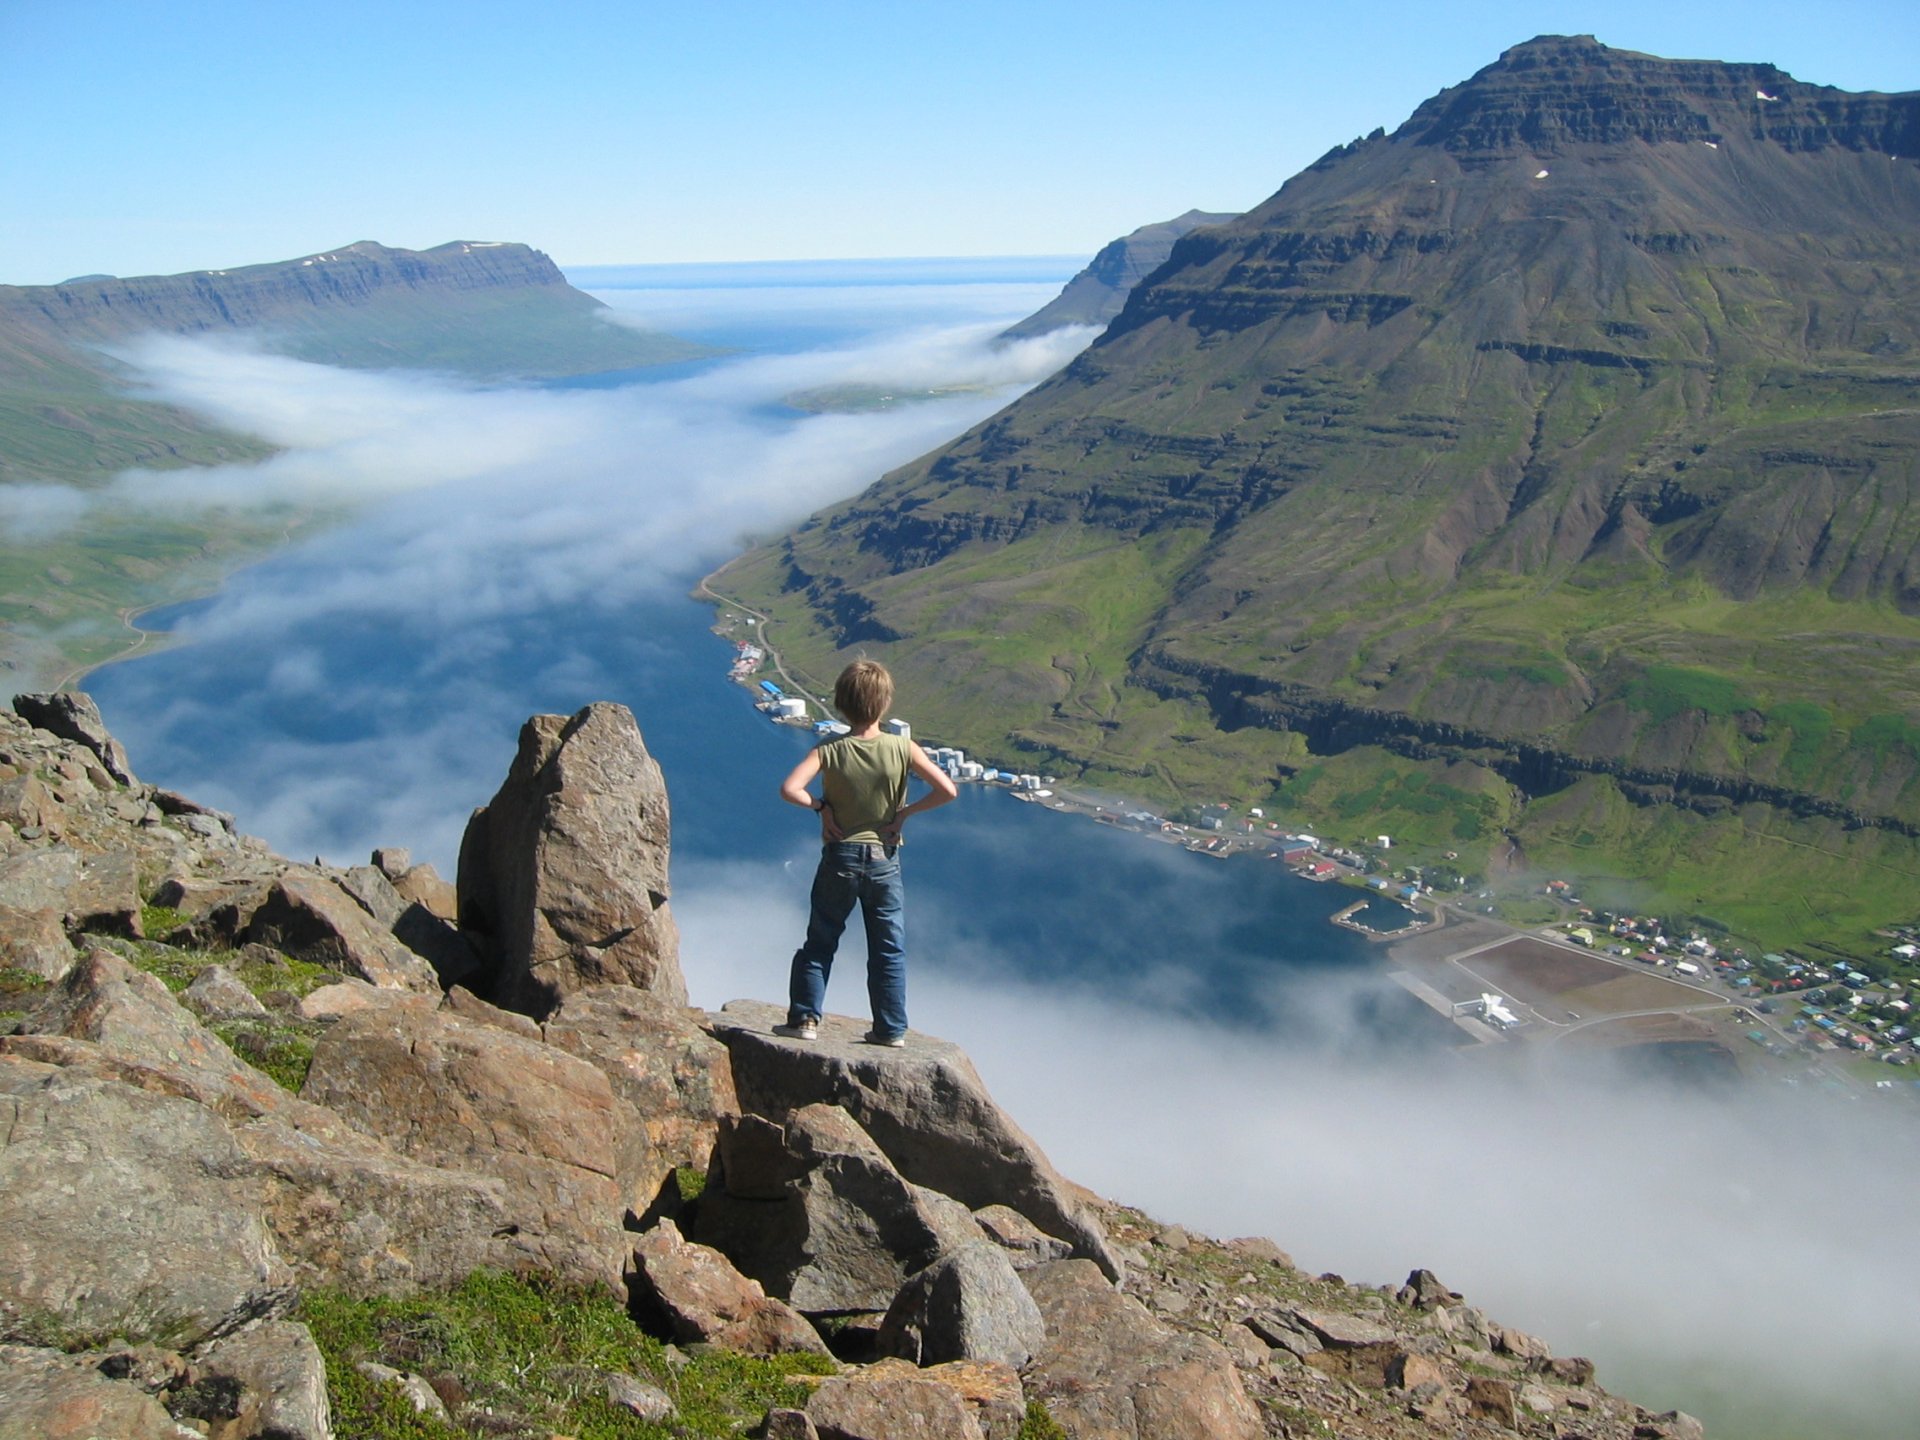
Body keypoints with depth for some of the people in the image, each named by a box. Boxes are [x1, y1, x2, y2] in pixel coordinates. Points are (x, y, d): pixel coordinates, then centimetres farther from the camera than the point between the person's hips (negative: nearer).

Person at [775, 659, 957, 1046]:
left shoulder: (831, 751, -11)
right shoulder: (902, 749, -11)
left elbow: (789, 789, -23)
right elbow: (947, 790, -16)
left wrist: (821, 805, -7)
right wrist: (906, 811, -5)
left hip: (840, 858, 0)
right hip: (884, 859, 0)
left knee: (820, 942, 15)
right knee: (889, 949, 11)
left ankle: (805, 1019, 17)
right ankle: (891, 1029, 15)